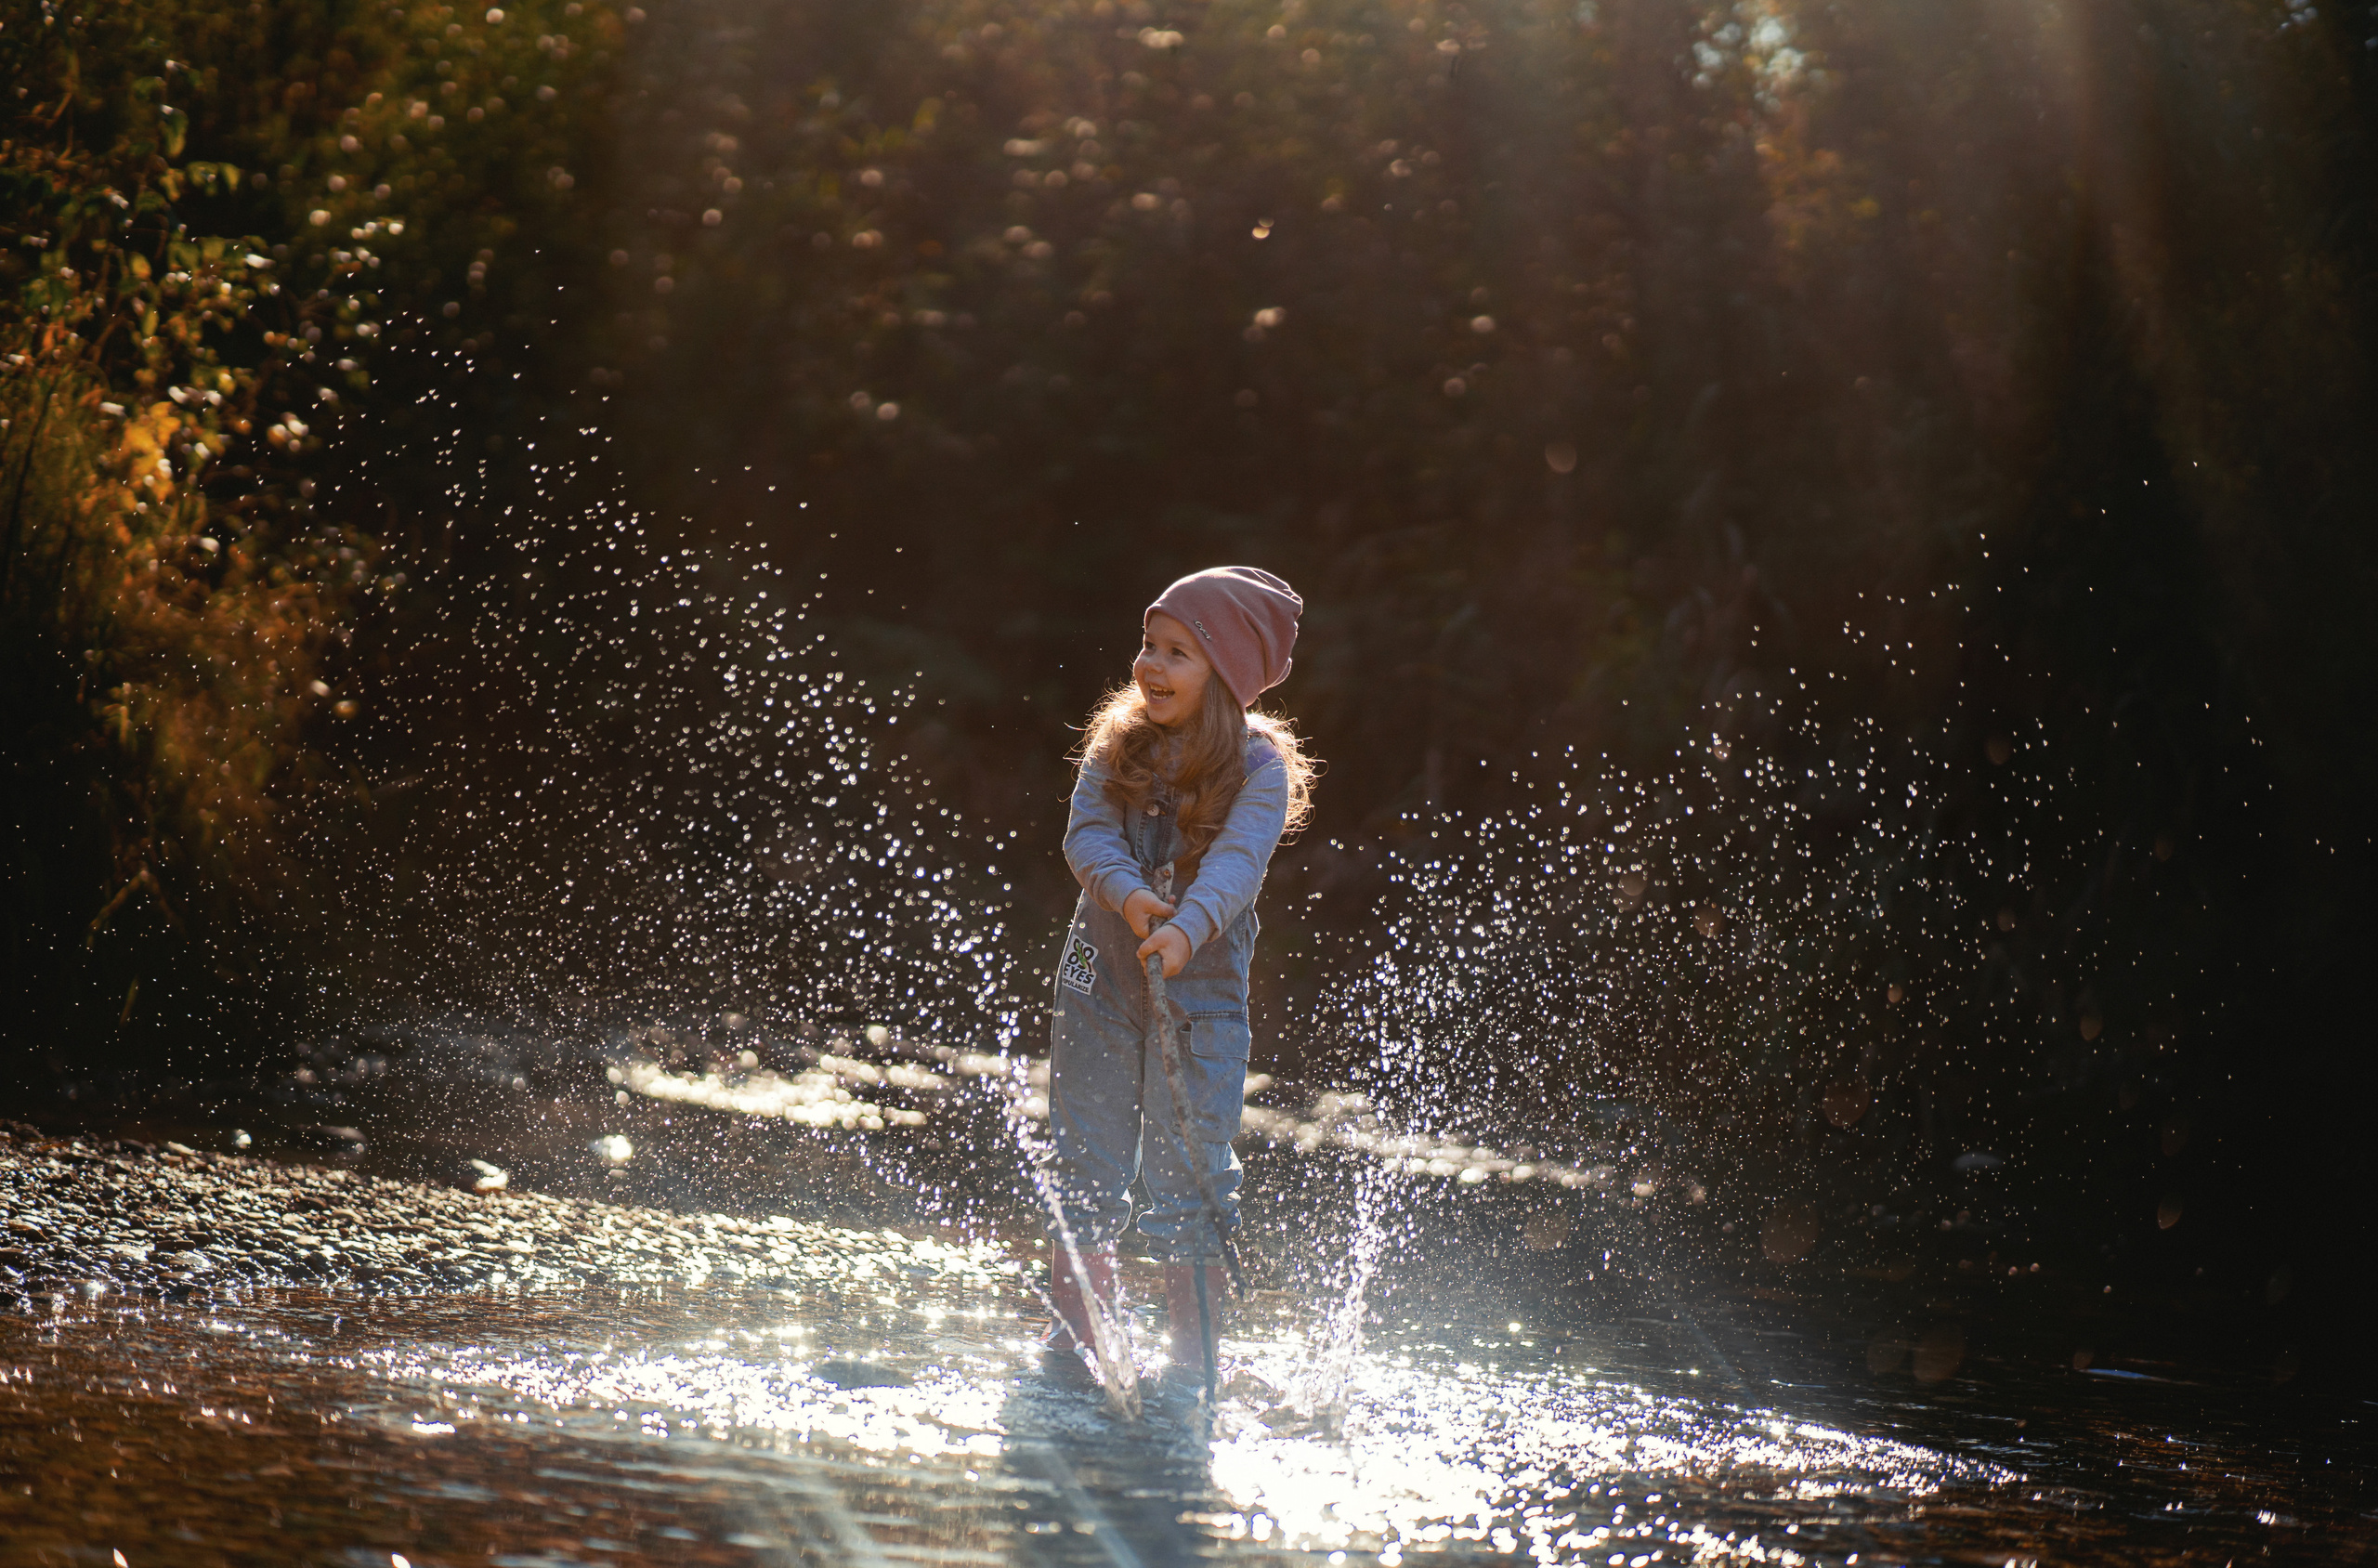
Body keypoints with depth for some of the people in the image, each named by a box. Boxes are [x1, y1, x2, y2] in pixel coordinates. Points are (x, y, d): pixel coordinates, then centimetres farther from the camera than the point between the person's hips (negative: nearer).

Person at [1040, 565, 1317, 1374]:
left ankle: (1193, 1356, 7)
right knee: (1083, 1160, 8)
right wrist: (1128, 891, -29)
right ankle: (1076, 1337, 19)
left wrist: (1187, 929, -41)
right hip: (1100, 976, 4)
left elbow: (1237, 859, -23)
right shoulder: (1118, 744, 3)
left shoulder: (1258, 767, -8)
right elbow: (1087, 831, -8)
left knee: (1190, 1166, -2)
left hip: (1201, 984, -3)